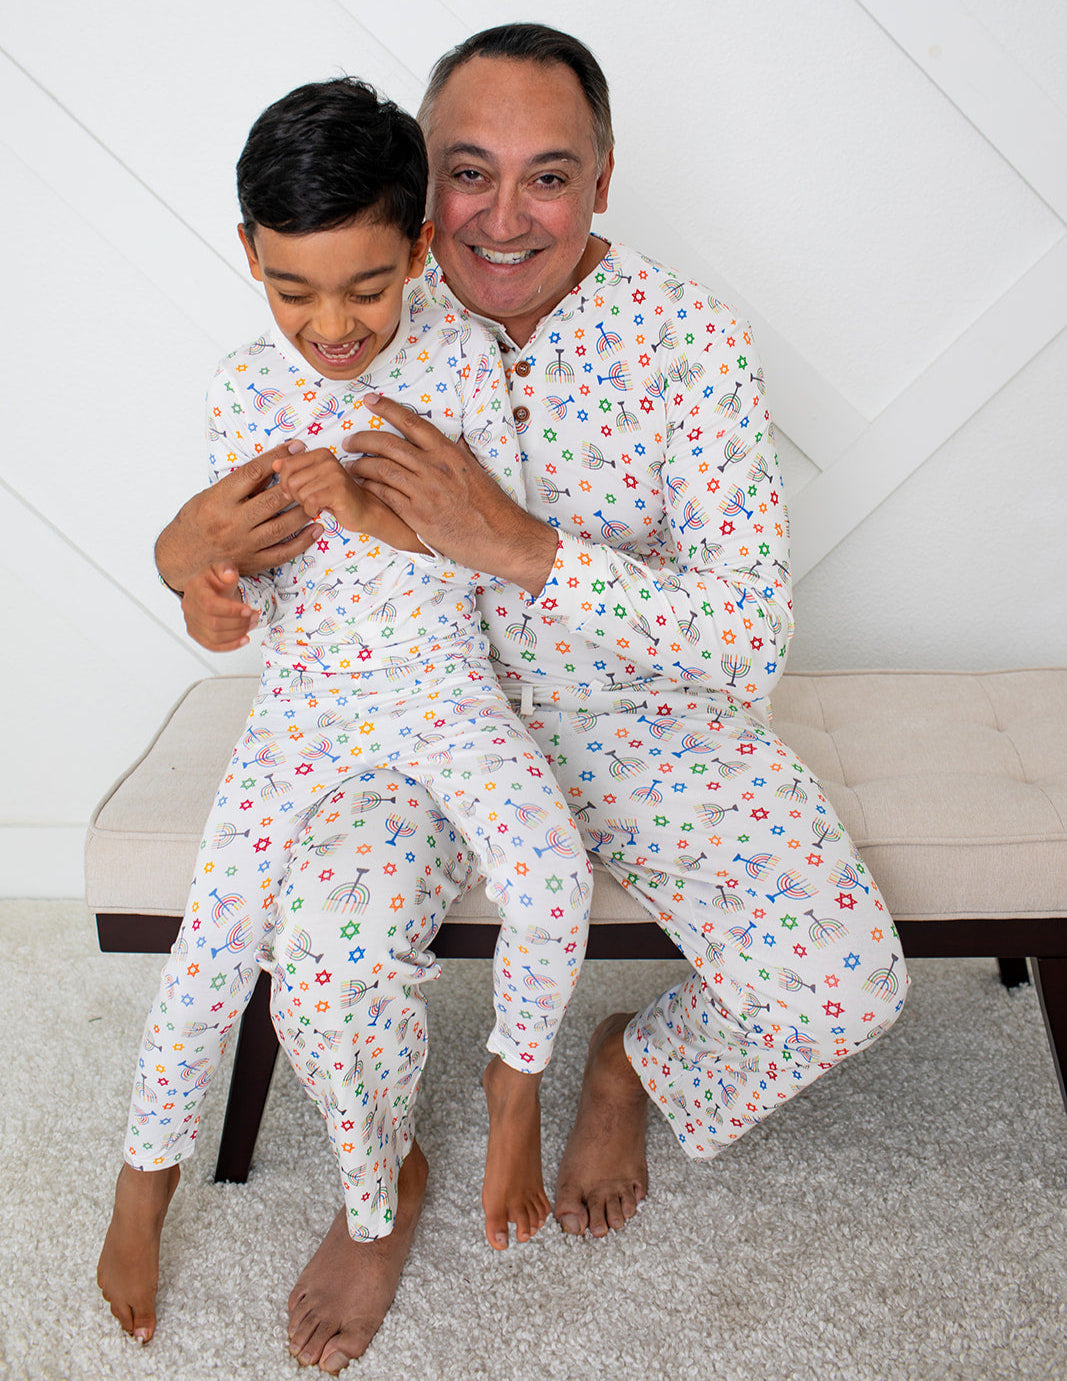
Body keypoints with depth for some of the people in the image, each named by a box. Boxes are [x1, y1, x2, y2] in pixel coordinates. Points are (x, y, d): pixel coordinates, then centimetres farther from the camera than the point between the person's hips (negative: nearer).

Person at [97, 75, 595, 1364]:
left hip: (445, 688, 0)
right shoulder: (243, 390, -1)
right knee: (219, 927, -8)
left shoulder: (460, 355, -4)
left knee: (549, 871, -24)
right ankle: (146, 1175, 17)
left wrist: (374, 512, -22)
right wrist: (212, 577, -22)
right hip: (309, 701, 1)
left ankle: (514, 1082, 5)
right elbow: (262, 601, 2)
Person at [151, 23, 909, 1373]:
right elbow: (273, 502, 3)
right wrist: (190, 543, -24)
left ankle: (632, 1065, 20)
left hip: (645, 710, 0)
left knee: (849, 985, -15)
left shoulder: (691, 340, -17)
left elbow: (752, 638, -23)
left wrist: (515, 542, -36)